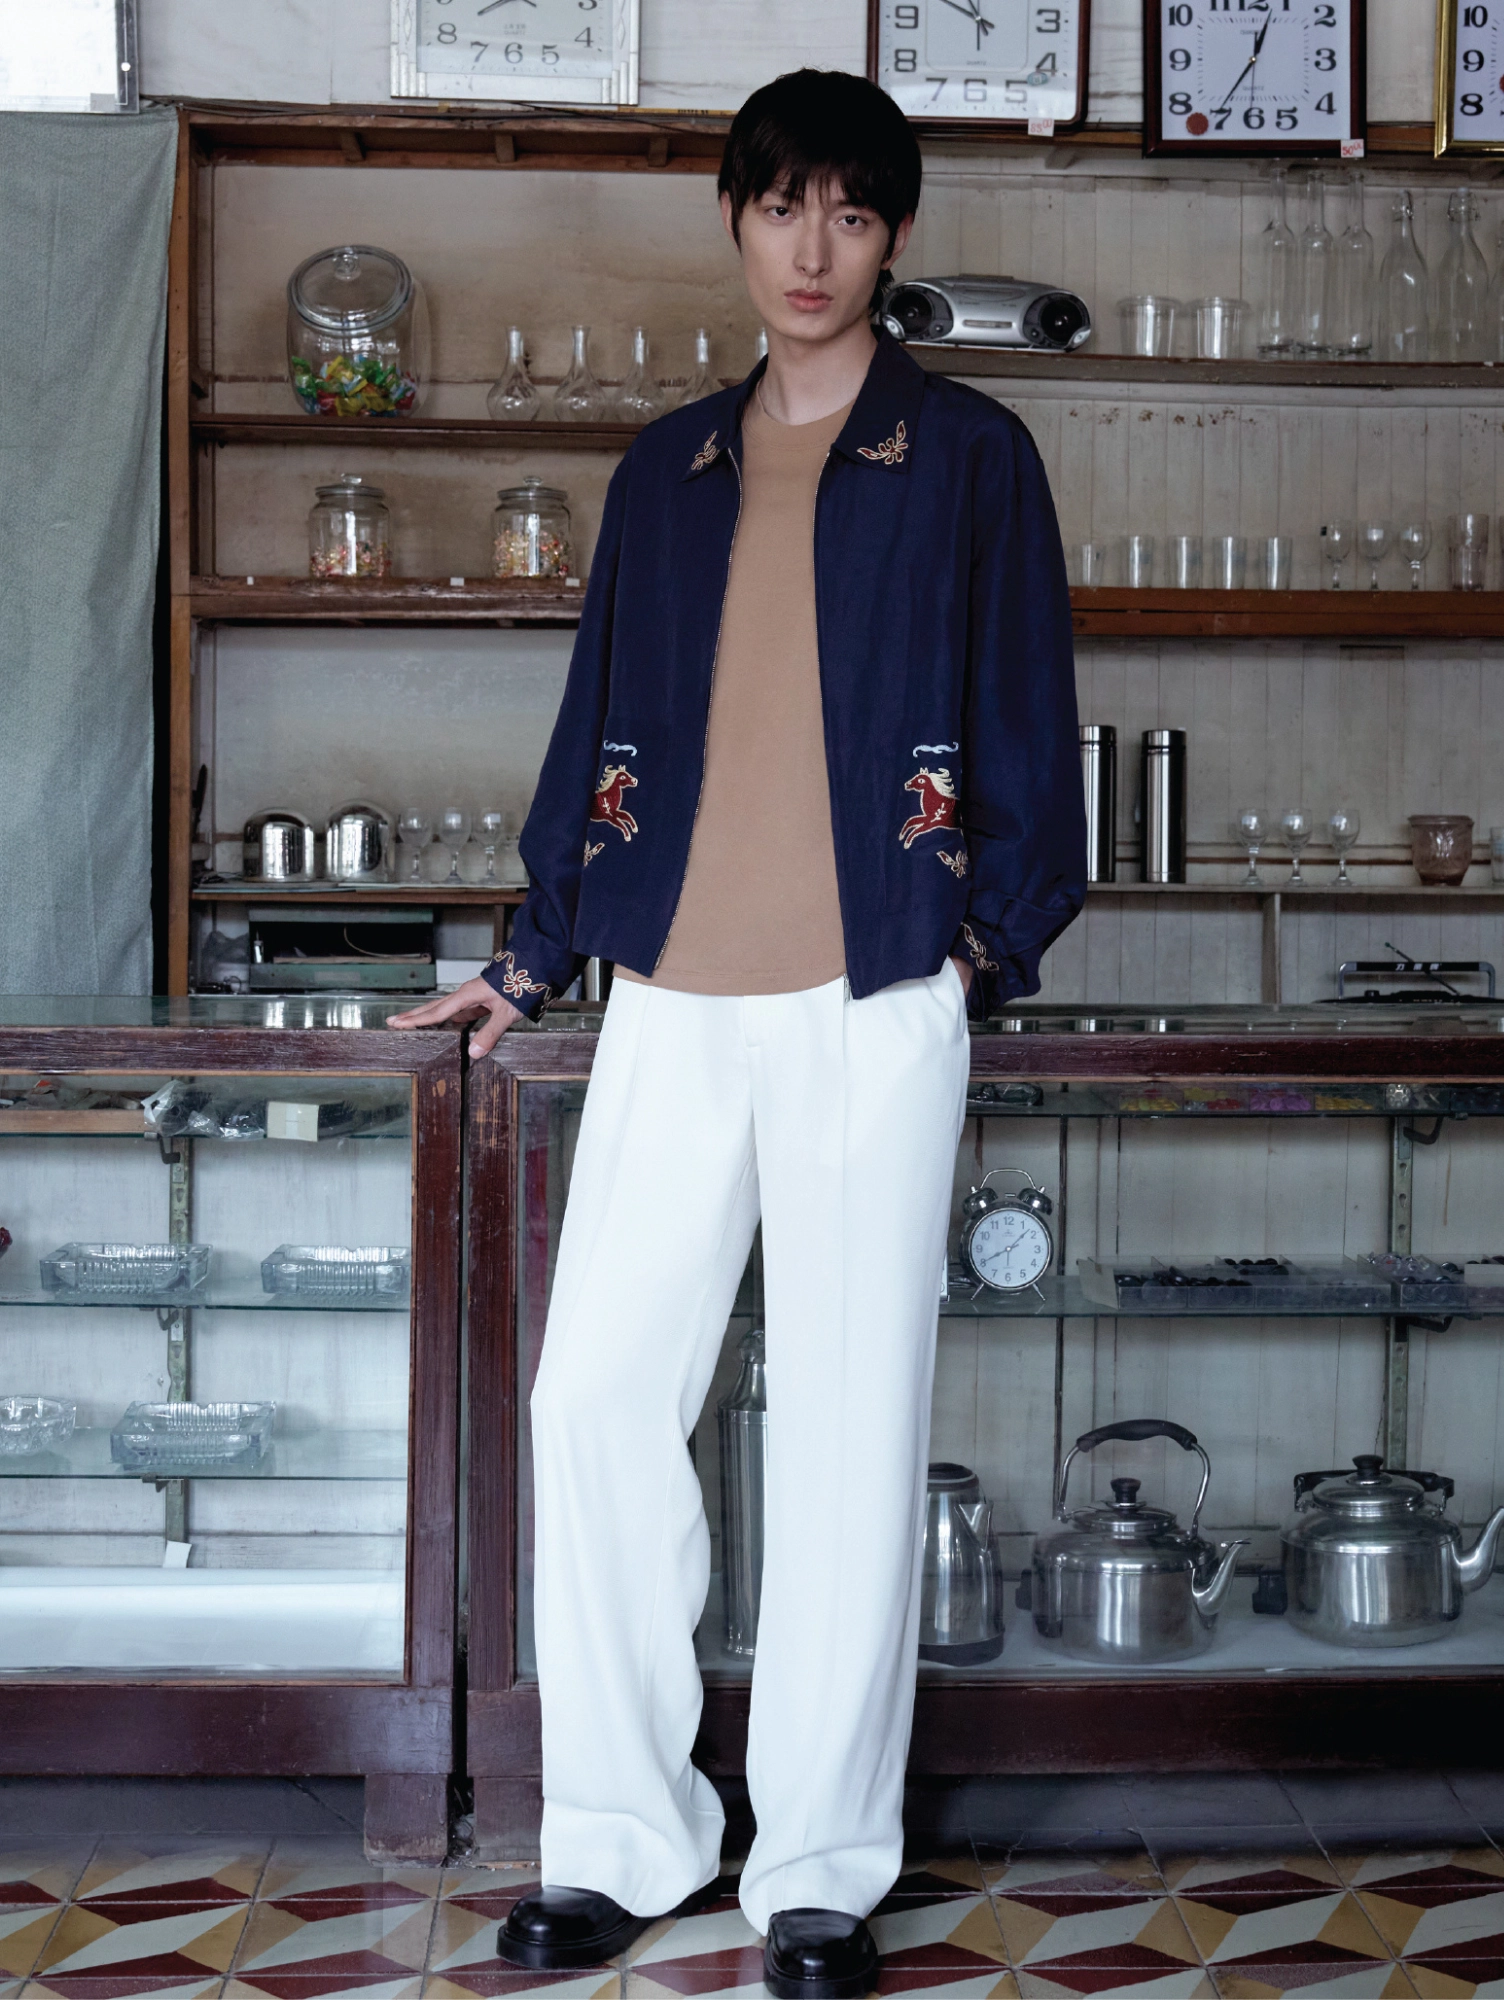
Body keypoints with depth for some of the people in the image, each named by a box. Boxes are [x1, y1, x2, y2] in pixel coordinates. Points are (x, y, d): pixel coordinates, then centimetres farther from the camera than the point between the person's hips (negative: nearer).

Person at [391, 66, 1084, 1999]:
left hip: (874, 1004, -3)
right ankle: (619, 1837, 14)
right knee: (594, 1394, 0)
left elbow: (1026, 720, 6)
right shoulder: (670, 466, 17)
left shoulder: (969, 454, 7)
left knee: (851, 1422, -1)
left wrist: (994, 932, -3)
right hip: (674, 1000, 4)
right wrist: (534, 956, 17)